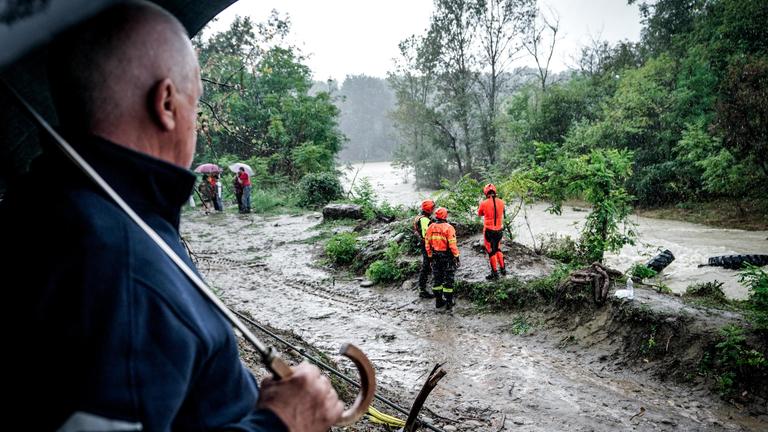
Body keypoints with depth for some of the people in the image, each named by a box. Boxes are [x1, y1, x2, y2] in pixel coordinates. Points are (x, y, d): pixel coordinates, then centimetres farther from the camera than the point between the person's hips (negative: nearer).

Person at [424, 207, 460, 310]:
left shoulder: (430, 228, -1)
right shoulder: (448, 228, -16)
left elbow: (427, 244, 4)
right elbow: (452, 244, -18)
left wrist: (430, 256, 14)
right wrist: (456, 256, -7)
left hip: (435, 257, 5)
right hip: (447, 257, -4)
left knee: (436, 279, 14)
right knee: (448, 280, 5)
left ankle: (438, 301, 21)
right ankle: (449, 303, 9)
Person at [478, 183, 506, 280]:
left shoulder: (484, 203, -15)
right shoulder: (501, 202, -4)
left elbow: (479, 214, 4)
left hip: (489, 230, -4)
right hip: (499, 229, 4)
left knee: (491, 251, 6)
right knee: (498, 249, 24)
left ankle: (495, 273, 11)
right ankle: (502, 269, 28)